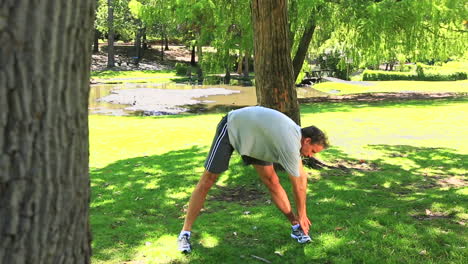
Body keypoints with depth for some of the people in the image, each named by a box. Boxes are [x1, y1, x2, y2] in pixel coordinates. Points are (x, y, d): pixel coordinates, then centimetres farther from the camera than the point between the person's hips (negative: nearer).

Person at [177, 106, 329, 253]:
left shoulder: (297, 134, -5)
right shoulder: (290, 146, -32)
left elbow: (302, 176, 4)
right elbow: (298, 187, -19)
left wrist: (302, 214, 7)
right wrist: (301, 215, -6)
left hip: (253, 135, 8)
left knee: (272, 182, 0)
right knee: (207, 181, -6)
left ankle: (296, 226, 6)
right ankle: (185, 233, 0)